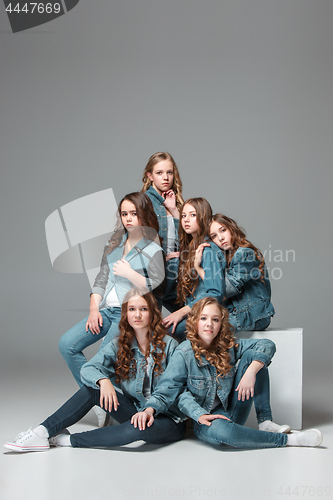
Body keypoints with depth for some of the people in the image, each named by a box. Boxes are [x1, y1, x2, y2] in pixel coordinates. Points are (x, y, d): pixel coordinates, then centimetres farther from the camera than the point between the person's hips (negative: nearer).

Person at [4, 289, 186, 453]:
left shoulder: (169, 345, -10)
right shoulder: (119, 345, 3)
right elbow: (88, 368, -7)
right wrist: (103, 380, -30)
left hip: (168, 418, -4)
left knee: (141, 428, -38)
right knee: (93, 388, -15)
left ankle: (68, 440, -27)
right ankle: (43, 432, -20)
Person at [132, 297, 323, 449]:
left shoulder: (228, 346, -2)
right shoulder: (184, 354, -12)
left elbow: (267, 345, -10)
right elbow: (167, 390, -17)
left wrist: (250, 372, -26)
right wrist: (150, 409, -37)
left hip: (233, 411, 4)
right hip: (205, 419, -4)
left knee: (252, 355, -10)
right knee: (219, 430, -44)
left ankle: (265, 422, -13)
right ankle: (288, 440, -29)